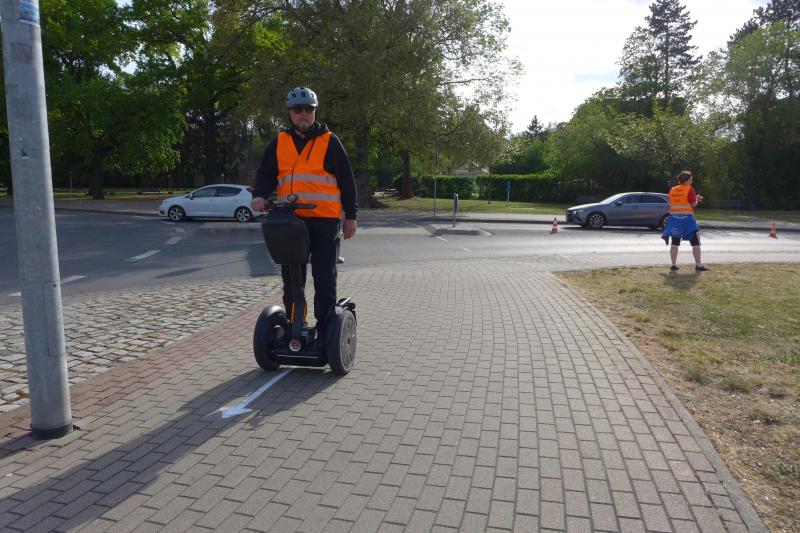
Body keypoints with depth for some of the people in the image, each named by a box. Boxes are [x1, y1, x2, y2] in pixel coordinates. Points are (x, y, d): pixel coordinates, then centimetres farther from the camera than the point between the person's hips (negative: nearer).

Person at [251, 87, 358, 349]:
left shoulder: (330, 142, 4)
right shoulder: (279, 143, 13)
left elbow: (346, 180, 5)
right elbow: (265, 174, 14)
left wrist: (350, 216, 2)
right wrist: (260, 195, -7)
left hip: (324, 221, -3)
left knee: (324, 280, 1)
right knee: (291, 279, 9)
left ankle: (325, 331, 10)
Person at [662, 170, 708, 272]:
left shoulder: (672, 190, 9)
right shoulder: (690, 189, -7)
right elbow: (693, 204, -10)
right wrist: (697, 200, 14)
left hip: (674, 218, 5)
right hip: (686, 218, -5)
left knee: (675, 243, 9)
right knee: (695, 242, 2)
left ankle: (674, 264, 8)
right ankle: (698, 265, 0)